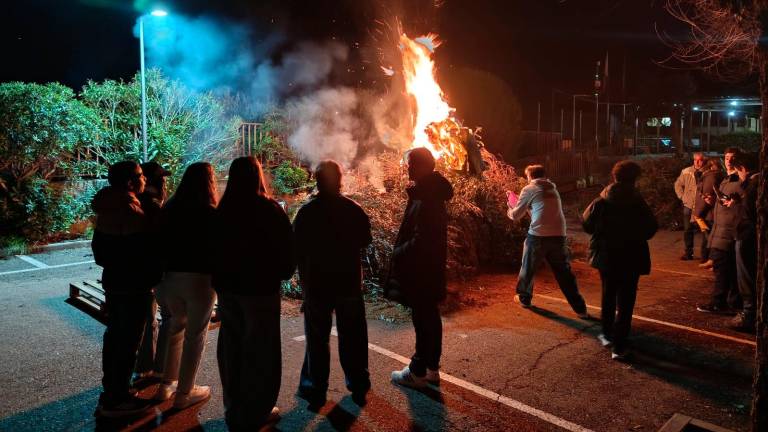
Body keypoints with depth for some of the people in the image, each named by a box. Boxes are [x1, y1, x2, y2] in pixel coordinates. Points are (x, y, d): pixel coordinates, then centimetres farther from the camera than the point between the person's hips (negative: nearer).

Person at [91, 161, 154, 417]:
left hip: (112, 280, 10)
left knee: (114, 333, 19)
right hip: (134, 285, -9)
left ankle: (110, 388, 31)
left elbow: (98, 247, 14)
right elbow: (145, 249, -19)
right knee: (129, 339, 0)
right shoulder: (132, 211, -23)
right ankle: (116, 399, 9)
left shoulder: (106, 210, 6)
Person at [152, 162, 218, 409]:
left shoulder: (169, 209, 2)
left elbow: (162, 243, 8)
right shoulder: (210, 214, -13)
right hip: (200, 279, -5)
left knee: (176, 327, 24)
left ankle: (166, 385, 31)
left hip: (171, 277, 5)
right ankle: (184, 393, 19)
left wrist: (166, 271, 17)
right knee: (195, 336, 9)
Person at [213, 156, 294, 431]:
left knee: (231, 348, 16)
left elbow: (216, 248, 7)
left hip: (227, 287, 6)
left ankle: (234, 409, 29)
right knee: (259, 350, 6)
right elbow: (286, 246, -13)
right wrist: (284, 273, 5)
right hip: (261, 287, -6)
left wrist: (220, 279, 17)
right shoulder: (268, 209, -15)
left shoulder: (222, 211, 1)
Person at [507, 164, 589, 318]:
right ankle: (580, 309, 6)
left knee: (528, 268, 17)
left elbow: (516, 215, 8)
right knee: (564, 273, 8)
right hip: (558, 235, 4)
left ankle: (524, 298, 32)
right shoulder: (553, 189, 19)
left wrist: (510, 211, 29)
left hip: (538, 236, -4)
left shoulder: (529, 189, 3)